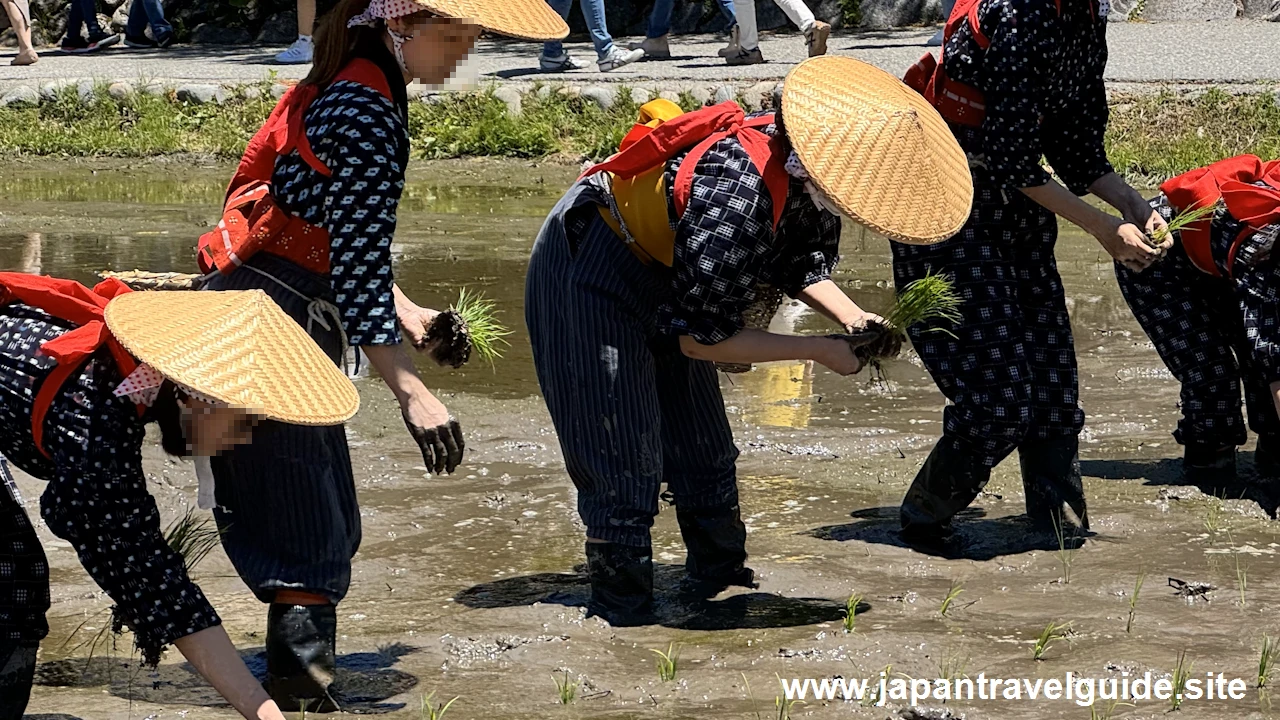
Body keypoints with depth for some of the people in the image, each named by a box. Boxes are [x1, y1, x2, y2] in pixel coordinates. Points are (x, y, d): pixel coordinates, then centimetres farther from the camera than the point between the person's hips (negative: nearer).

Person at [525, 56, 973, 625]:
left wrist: (851, 317, -14)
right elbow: (699, 339, -29)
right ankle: (625, 620, 2)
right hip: (589, 277, -9)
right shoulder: (736, 199, -39)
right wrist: (820, 351, -23)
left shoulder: (810, 176, -14)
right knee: (624, 476, -7)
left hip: (663, 284, 9)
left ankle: (720, 582, 28)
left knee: (705, 453, 15)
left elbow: (804, 263, 5)